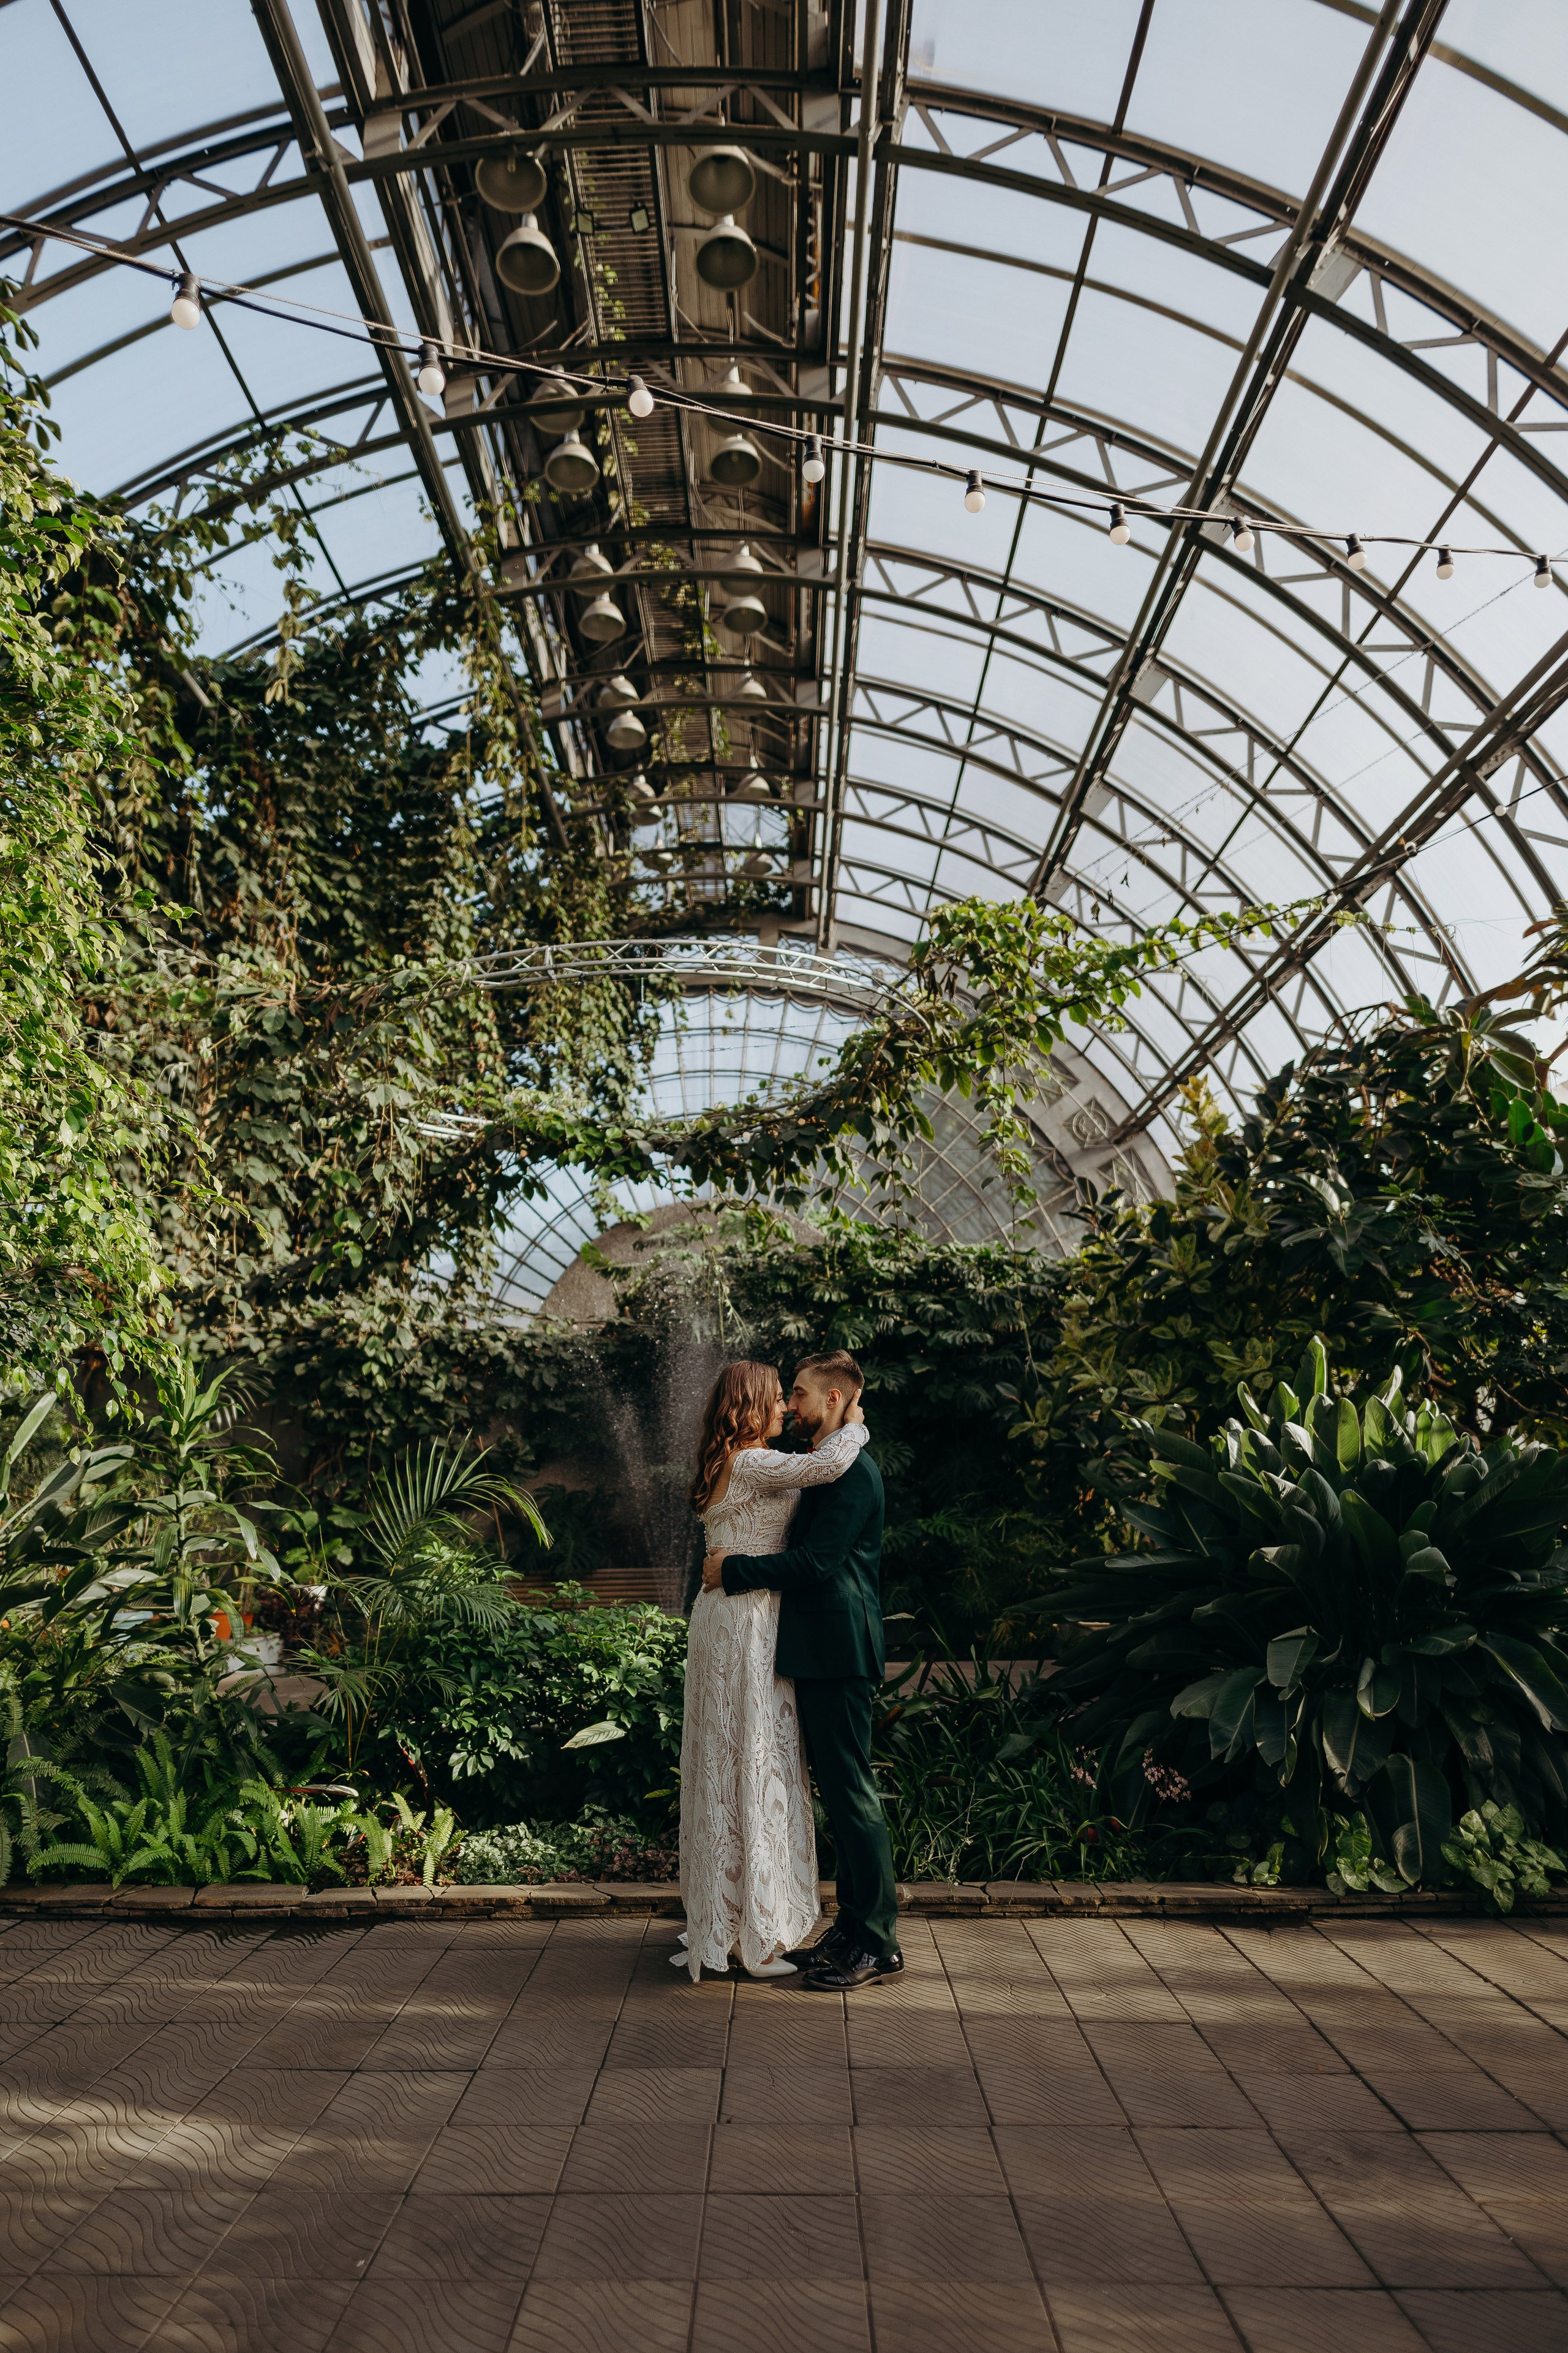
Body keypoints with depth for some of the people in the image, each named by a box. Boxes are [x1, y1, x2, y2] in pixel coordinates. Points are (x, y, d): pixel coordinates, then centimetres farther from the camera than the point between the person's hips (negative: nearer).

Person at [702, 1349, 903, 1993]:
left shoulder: (852, 1469, -15)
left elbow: (817, 1560, -22)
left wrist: (733, 1570, -15)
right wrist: (737, 1565, 5)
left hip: (838, 1652, -10)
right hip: (819, 1650, 10)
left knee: (852, 1790, -1)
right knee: (838, 1789, 16)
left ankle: (877, 1942, 11)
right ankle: (856, 1922, 28)